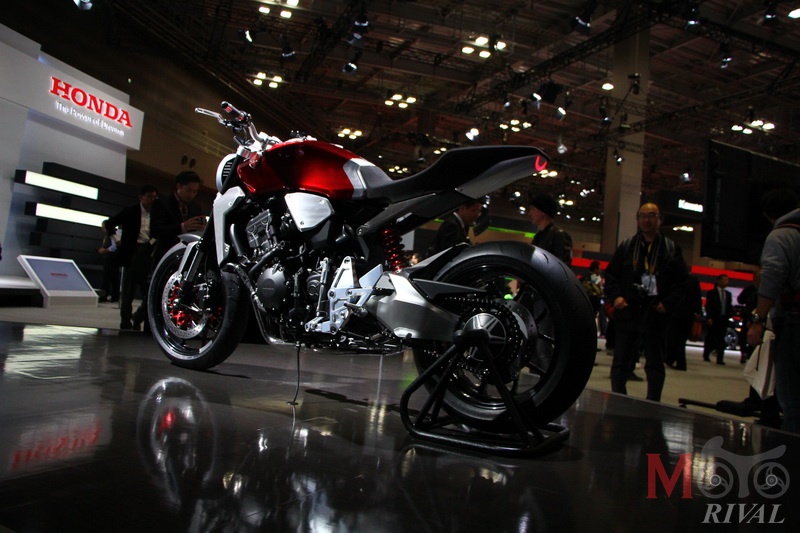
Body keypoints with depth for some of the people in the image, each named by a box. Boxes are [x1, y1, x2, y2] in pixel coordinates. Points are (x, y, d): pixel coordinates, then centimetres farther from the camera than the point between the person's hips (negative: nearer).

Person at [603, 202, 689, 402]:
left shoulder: (672, 249, 5)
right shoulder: (626, 246, 8)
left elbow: (681, 282, 3)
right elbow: (611, 275, 8)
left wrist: (668, 303, -10)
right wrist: (615, 296, -8)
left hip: (656, 315, -1)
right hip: (627, 313, 1)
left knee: (655, 364, 7)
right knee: (620, 363, 4)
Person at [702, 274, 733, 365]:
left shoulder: (728, 294, 16)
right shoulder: (711, 292, 1)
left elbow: (730, 307, 17)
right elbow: (708, 306, -5)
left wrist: (729, 315, -1)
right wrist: (709, 318, -13)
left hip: (723, 320, 4)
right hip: (713, 319, -4)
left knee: (721, 340, -1)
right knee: (710, 338, 3)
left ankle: (720, 359, -3)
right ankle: (706, 355, 19)